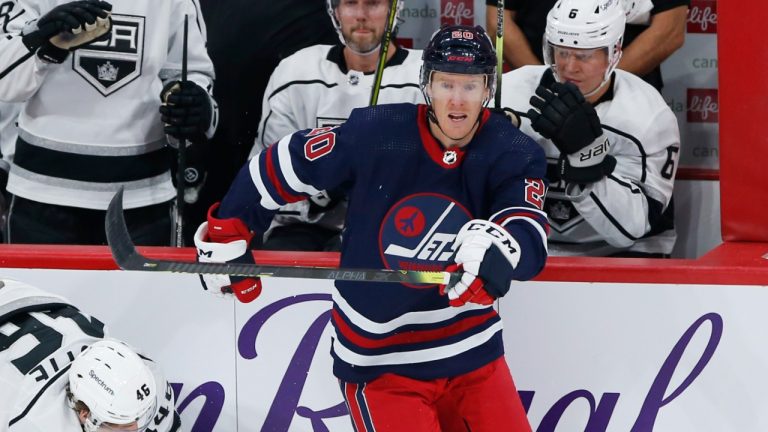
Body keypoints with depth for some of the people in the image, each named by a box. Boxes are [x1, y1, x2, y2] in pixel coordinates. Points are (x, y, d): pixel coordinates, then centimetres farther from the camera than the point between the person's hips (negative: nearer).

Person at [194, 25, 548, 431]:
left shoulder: (513, 154, -9)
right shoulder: (374, 133, -13)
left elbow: (530, 241, -25)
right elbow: (275, 167, -1)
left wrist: (498, 247, -46)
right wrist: (227, 235, 4)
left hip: (472, 352, 2)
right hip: (379, 359, -2)